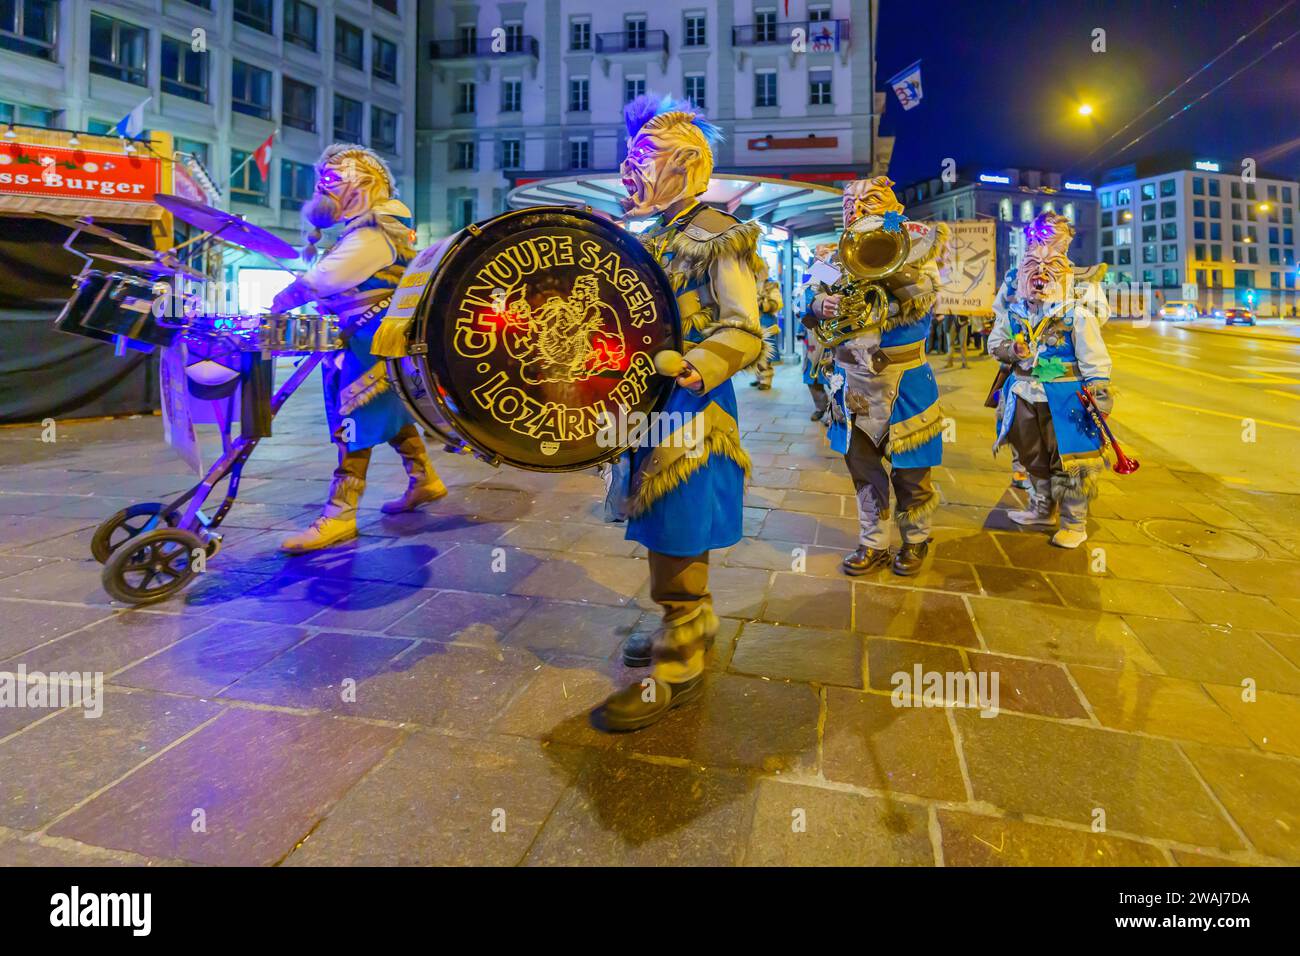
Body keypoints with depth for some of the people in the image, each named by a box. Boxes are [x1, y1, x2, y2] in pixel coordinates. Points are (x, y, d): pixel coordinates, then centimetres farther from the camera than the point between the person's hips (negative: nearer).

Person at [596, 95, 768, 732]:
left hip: (690, 405, -9)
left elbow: (746, 332, -19)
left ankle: (678, 670, 10)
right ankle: (692, 628, 36)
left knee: (675, 535, -4)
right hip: (652, 399, 9)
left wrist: (694, 368, -36)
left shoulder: (718, 238, -10)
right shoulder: (652, 238, 17)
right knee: (666, 530, 17)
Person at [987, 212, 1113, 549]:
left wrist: (1099, 389, -12)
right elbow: (995, 341, 11)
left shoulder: (1076, 300, -7)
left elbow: (1092, 351, -8)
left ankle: (1075, 522, 14)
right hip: (1025, 391, 5)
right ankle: (1042, 510, 35)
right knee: (1033, 454, 17)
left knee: (1067, 457, 0)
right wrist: (1011, 350, -11)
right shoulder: (1015, 301, 7)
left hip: (1064, 394, -5)